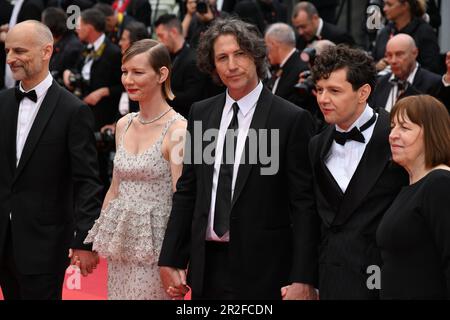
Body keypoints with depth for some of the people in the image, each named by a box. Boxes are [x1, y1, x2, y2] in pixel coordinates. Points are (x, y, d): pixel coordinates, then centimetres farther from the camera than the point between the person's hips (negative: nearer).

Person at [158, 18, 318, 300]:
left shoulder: (293, 119, -7)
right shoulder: (200, 113, 9)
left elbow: (304, 205, -9)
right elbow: (186, 192, 12)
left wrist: (303, 278, -13)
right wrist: (170, 259, 8)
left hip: (262, 266, -4)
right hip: (207, 263, 4)